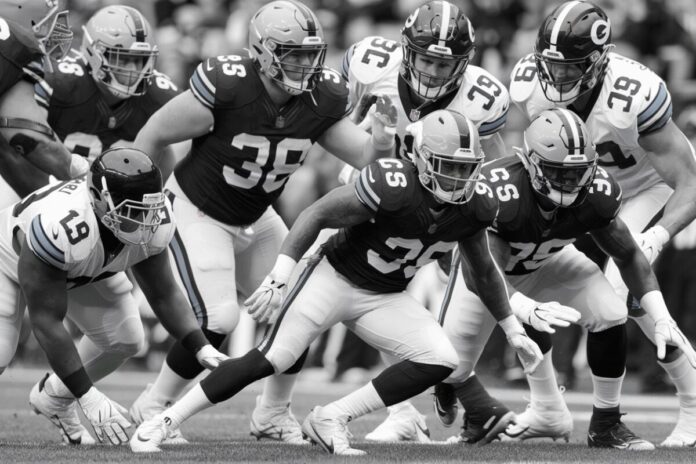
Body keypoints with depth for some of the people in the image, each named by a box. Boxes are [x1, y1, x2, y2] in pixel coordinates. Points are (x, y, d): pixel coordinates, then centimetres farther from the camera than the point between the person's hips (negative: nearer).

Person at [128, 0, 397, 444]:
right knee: (218, 319, -19)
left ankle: (274, 413, 20)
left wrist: (382, 139, -29)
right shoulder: (226, 86, -30)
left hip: (255, 219, 6)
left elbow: (365, 157, -6)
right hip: (198, 211, -6)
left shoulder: (323, 98, -13)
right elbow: (152, 137, -18)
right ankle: (153, 406, 1)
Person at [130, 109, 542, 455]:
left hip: (385, 299, 6)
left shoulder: (472, 210, -9)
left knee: (441, 361, -14)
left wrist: (513, 328, 15)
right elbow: (317, 215, -24)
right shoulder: (393, 187, -29)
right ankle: (164, 421, -4)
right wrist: (279, 279, -33)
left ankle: (331, 419, -9)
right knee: (270, 360, -15)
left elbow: (485, 271, 11)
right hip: (335, 279, -6)